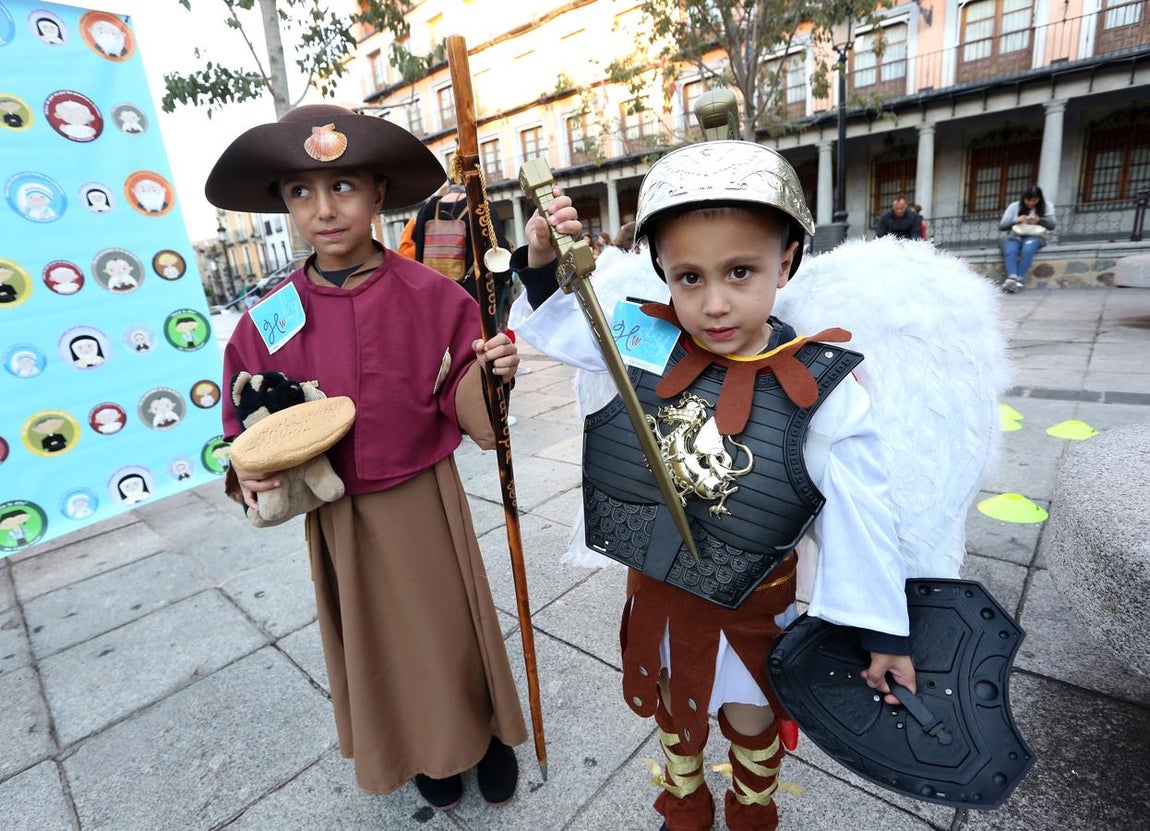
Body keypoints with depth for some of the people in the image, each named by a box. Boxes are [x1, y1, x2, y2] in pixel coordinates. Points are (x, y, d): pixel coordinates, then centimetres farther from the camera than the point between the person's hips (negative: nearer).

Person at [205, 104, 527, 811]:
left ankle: (488, 733, 45)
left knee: (453, 626, 13)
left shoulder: (431, 297, -12)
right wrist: (253, 468, -16)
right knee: (378, 642, 19)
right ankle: (423, 749, 49)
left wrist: (488, 376, -31)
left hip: (425, 499, -2)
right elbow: (254, 425, 5)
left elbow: (470, 419, -11)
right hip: (337, 514, 3)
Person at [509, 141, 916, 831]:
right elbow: (546, 326, -5)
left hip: (753, 603, -2)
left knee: (752, 721, 26)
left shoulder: (820, 386, -24)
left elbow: (860, 515, -16)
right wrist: (544, 262, -24)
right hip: (659, 588, 3)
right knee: (675, 708, 29)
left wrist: (882, 632, -10)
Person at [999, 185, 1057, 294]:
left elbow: (1052, 225, 2)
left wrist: (1040, 220, -17)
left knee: (1027, 250, -37)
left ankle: (1019, 279, -42)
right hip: (1014, 236, 0)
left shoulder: (1047, 206, 10)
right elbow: (1001, 226, 2)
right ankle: (1012, 277, -53)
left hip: (1035, 237, 0)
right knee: (1010, 251, -37)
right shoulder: (1014, 206, 8)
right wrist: (1015, 221, -16)